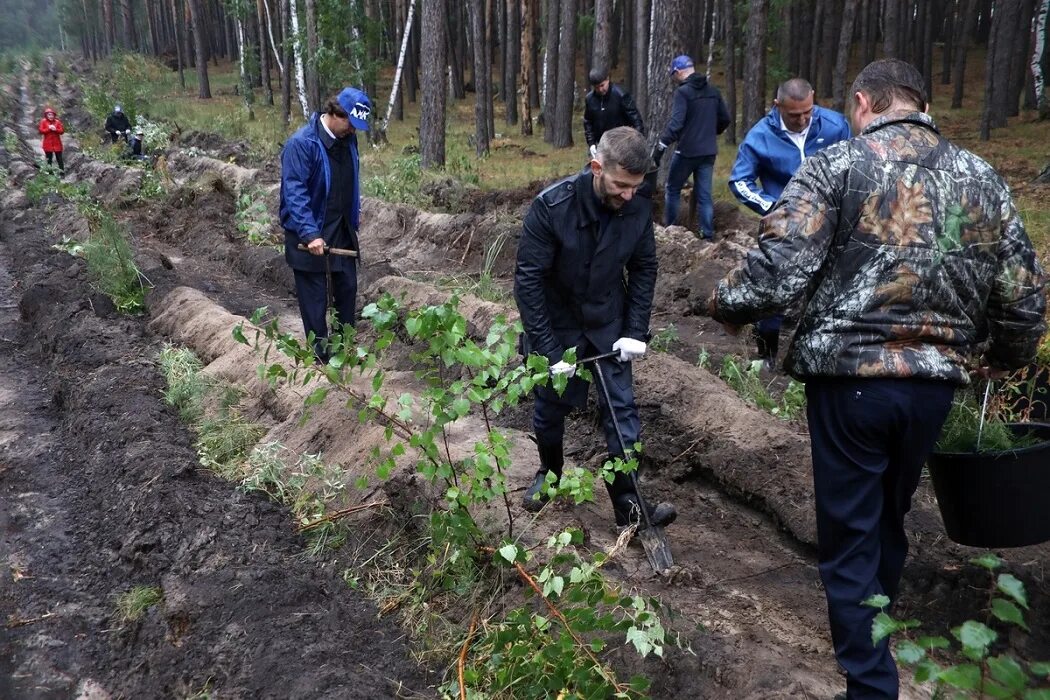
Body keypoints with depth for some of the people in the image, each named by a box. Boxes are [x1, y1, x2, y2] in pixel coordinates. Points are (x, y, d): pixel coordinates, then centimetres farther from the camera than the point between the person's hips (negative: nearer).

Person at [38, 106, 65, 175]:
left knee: (59, 157, 1)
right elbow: (41, 131, -7)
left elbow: (62, 131, -2)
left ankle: (62, 170, 3)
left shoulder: (57, 122, 2)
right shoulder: (43, 121, 1)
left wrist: (55, 129, -19)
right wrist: (49, 129, -17)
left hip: (57, 143, 0)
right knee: (49, 158, 5)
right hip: (48, 143, 0)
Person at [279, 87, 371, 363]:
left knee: (347, 288, 14)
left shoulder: (347, 139, 2)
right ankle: (321, 356, 15)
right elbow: (294, 191, -25)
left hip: (343, 230, 7)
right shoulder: (301, 143, -20)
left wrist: (354, 212, 20)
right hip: (310, 234, -7)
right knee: (314, 297, 4)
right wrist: (310, 233, -31)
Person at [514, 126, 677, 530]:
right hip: (555, 326, -2)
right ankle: (550, 472, 41)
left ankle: (628, 504, 8)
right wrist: (548, 351, -23)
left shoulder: (639, 208, -15)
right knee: (550, 407, 13)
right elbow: (528, 280, -22)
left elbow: (644, 269, 0)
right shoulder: (551, 206, -26)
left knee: (622, 410, 0)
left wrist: (636, 331, -7)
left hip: (608, 327, 2)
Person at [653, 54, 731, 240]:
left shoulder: (683, 92, -13)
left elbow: (675, 123, -22)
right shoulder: (713, 91, 7)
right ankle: (708, 235, 6)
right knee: (704, 194, 8)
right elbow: (725, 119, 13)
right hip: (709, 152, 6)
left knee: (672, 190, 11)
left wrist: (660, 147, -22)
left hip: (687, 151, -6)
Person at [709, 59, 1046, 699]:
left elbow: (779, 271, -18)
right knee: (890, 517, 25)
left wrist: (728, 306, 2)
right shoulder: (982, 178, 8)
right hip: (936, 383, 5)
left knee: (851, 536, 8)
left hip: (850, 377, -5)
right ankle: (877, 628, 44)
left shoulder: (836, 165, -6)